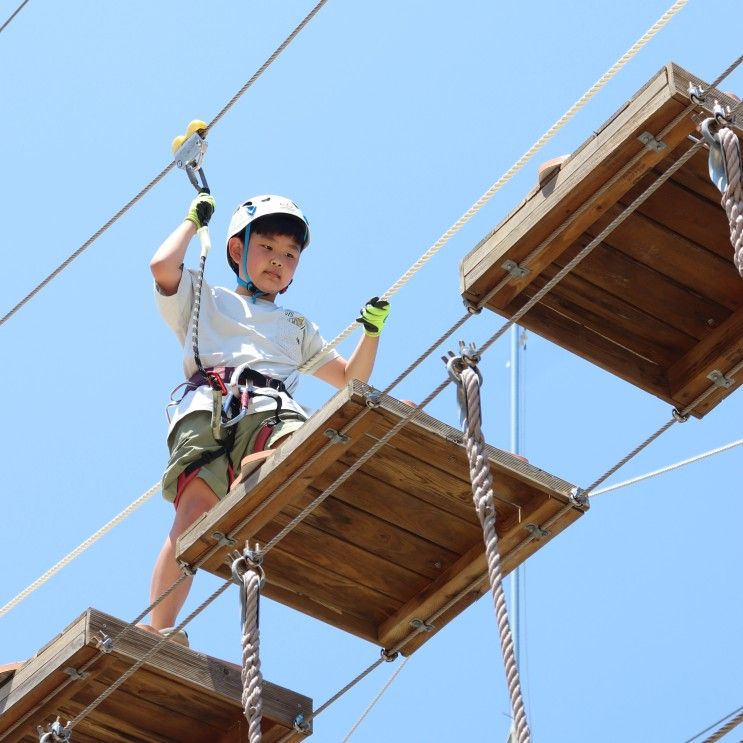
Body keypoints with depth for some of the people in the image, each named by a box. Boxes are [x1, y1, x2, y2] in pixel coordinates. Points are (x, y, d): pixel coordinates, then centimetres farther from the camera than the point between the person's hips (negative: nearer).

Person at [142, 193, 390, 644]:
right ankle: (159, 628, -36)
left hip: (272, 409, 4)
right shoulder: (206, 301, 33)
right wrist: (194, 220, 28)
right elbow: (163, 266, 12)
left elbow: (350, 379, 39)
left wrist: (372, 331, 24)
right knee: (196, 507, -28)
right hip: (207, 407, -4)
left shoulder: (296, 327, 42)